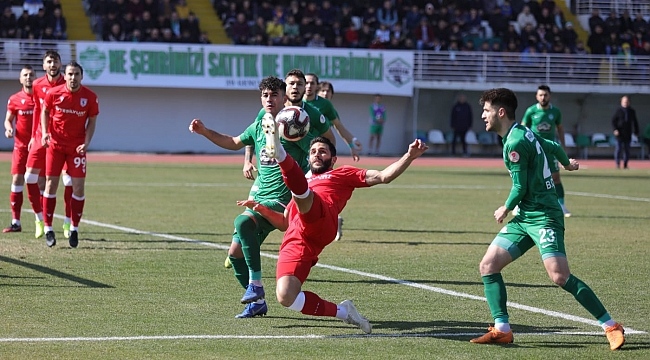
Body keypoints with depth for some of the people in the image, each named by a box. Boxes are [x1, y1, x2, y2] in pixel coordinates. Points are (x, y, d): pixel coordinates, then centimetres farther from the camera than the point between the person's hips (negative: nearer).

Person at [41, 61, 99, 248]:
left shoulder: (90, 97, -8)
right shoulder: (53, 93, -8)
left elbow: (92, 122, 2)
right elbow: (45, 112, 9)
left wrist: (86, 143, -12)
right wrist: (44, 132, -5)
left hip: (77, 146, 0)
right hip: (55, 144, 0)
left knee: (78, 187, -4)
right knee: (51, 184, -1)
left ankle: (74, 229, 9)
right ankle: (48, 229, 7)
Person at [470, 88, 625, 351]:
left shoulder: (514, 143, -16)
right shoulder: (524, 133, 13)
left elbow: (520, 187, -13)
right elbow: (553, 147, 30)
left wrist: (506, 209, 6)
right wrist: (567, 163, 51)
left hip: (543, 217, -10)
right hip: (525, 217, 10)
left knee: (559, 276, -20)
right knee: (488, 266, 2)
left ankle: (611, 326, -12)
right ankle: (502, 330, 0)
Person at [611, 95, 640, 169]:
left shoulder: (632, 111, 10)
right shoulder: (618, 111, 0)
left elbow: (635, 122, 17)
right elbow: (613, 121, 0)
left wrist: (636, 132, 12)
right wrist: (615, 129, -14)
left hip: (628, 134, 3)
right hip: (619, 133, -3)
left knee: (627, 149, 4)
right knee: (619, 148, -8)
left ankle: (625, 165, 8)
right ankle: (617, 163, -4)